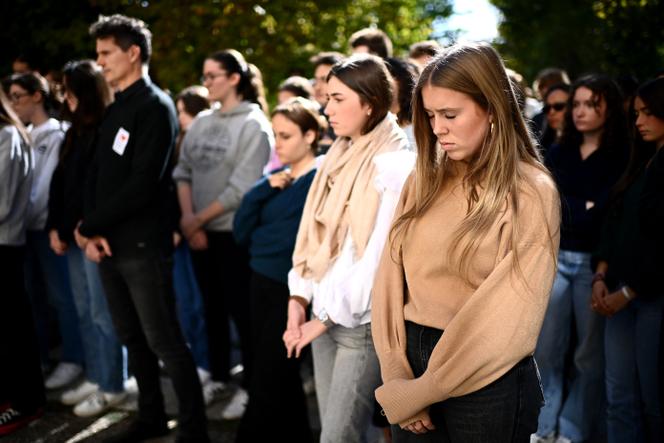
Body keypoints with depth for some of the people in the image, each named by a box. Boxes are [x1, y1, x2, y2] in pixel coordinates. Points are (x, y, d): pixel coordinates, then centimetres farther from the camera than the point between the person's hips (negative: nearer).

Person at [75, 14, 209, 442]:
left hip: (143, 245, -8)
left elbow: (143, 184, -19)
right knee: (133, 338, 16)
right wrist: (93, 232, -4)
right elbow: (98, 175, 12)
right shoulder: (114, 110, 15)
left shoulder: (156, 107, -11)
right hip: (109, 244, 8)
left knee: (165, 342, -3)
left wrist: (90, 226, -12)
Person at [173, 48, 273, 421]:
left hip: (235, 232, -6)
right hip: (201, 232, 6)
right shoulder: (201, 123, 8)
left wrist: (199, 219, -11)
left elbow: (241, 188, -16)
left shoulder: (253, 124, -10)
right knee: (213, 307, 14)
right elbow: (183, 171, 6)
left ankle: (250, 387, 10)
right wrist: (188, 218, -8)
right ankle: (218, 377, 27)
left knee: (241, 309, 0)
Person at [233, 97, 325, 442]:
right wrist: (264, 190, -10)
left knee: (267, 384, -1)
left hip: (293, 290, -7)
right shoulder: (275, 177, 10)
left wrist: (259, 237, -5)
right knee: (282, 378, 16)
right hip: (263, 284, 8)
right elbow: (240, 231, 3)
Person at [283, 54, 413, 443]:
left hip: (363, 322, -7)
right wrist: (299, 298, 2)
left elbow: (380, 256, -17)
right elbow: (314, 235, 12)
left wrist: (328, 318, -13)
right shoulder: (340, 156, 11)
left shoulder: (395, 164, -13)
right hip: (325, 312, 7)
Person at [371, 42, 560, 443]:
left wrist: (424, 391, -11)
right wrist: (399, 379, -9)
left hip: (486, 385, -4)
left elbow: (507, 316, -12)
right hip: (411, 361, 4)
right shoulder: (423, 181, 5)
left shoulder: (531, 195, -9)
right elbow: (392, 279, 1)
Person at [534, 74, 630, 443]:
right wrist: (583, 209, -5)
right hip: (554, 258, 4)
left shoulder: (622, 156, -2)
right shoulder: (558, 153, 13)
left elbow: (606, 213, -11)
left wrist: (566, 209, -5)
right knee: (546, 349, 4)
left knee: (590, 353, 4)